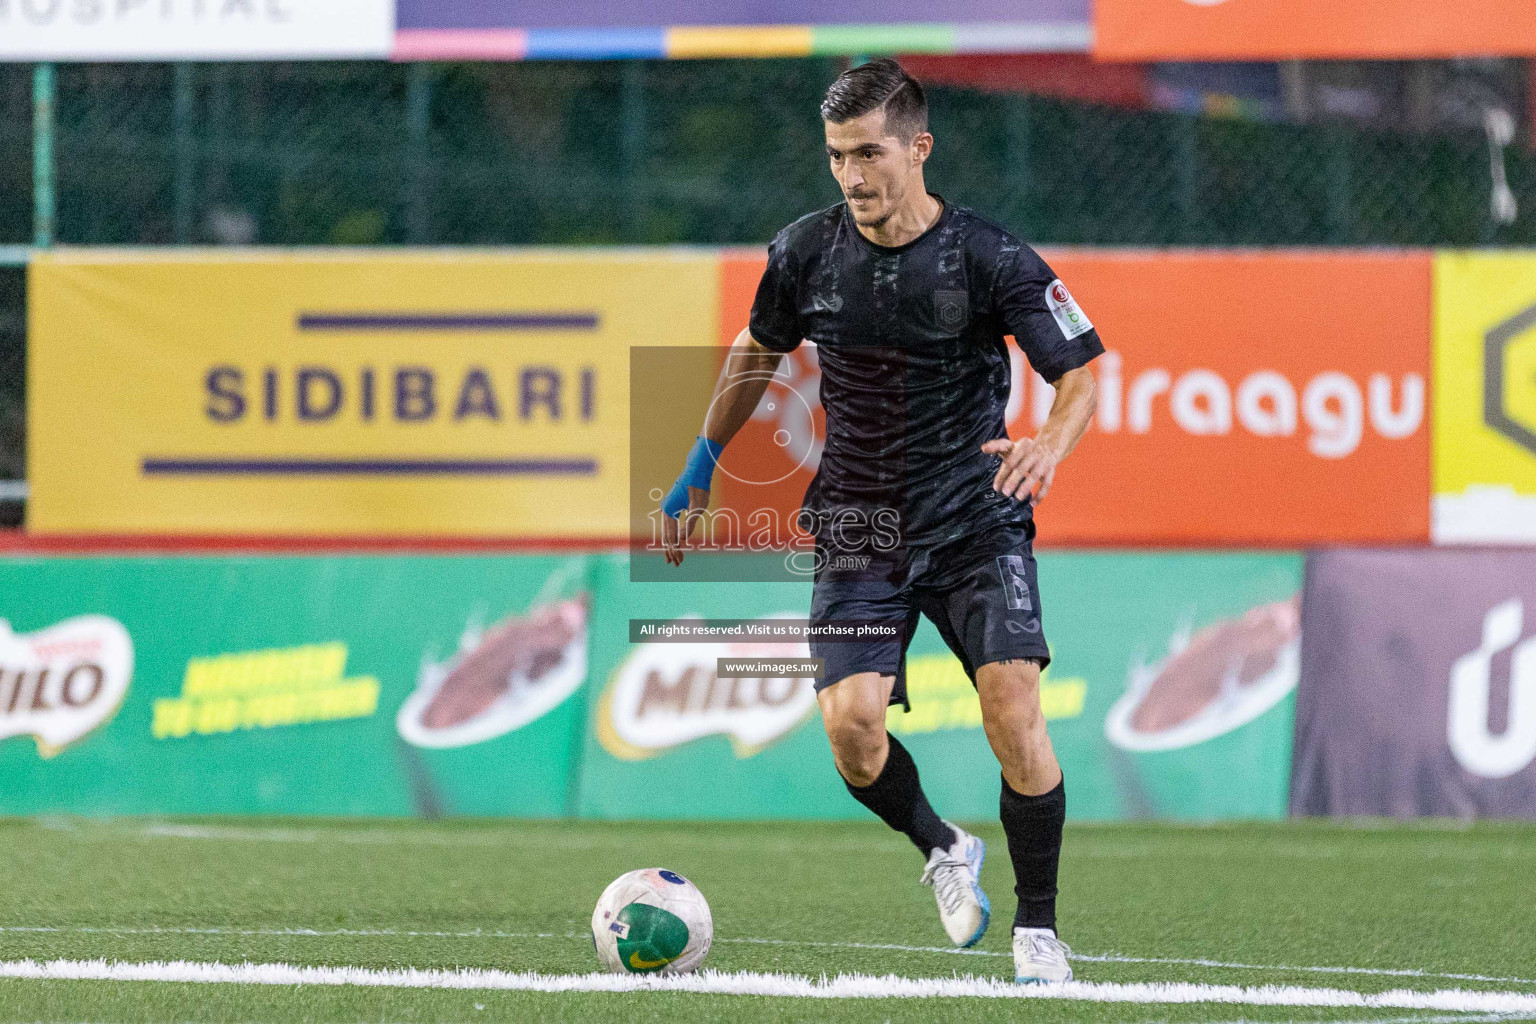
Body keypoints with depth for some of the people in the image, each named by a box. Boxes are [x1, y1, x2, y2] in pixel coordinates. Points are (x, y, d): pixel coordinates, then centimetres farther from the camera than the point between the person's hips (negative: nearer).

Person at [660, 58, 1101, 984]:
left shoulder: (991, 259, -12)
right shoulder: (807, 253, -1)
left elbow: (1081, 373, -8)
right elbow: (757, 352, 18)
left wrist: (1051, 445, -30)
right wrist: (701, 473, 22)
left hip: (976, 521, -2)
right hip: (858, 528, 2)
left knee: (1012, 705, -21)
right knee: (851, 721, -17)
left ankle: (1039, 928, -5)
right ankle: (943, 851, 16)